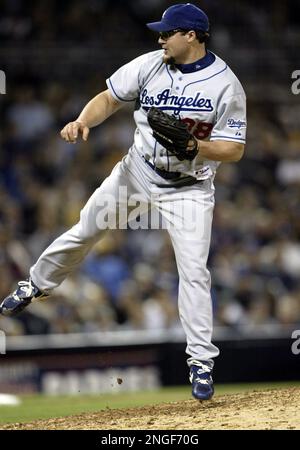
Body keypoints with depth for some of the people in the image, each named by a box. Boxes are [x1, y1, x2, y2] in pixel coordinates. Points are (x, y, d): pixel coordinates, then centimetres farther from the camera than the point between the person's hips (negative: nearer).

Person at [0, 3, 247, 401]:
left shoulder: (225, 85, -17)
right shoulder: (149, 65, -7)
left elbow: (234, 150, -16)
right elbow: (109, 99, 1)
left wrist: (193, 147, -33)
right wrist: (83, 122, -20)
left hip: (189, 187, -4)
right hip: (137, 171, 4)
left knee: (194, 271, -11)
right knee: (84, 230, 13)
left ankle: (201, 362, -2)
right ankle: (36, 285, 38)